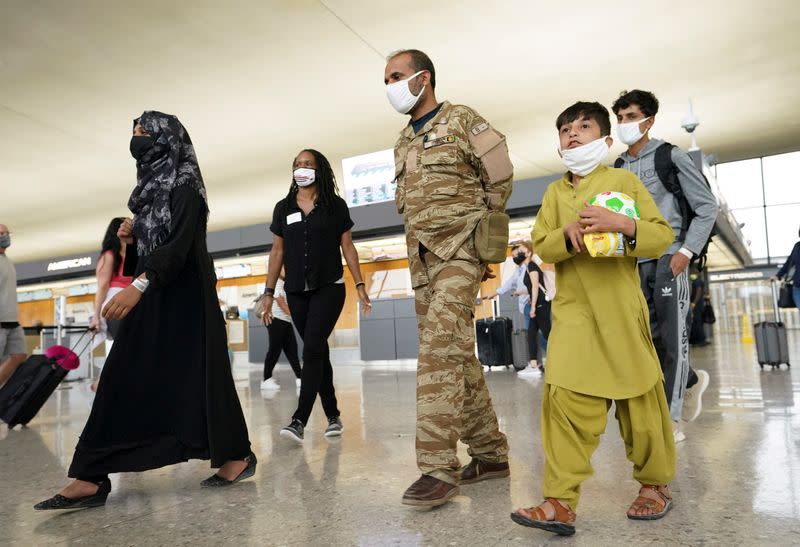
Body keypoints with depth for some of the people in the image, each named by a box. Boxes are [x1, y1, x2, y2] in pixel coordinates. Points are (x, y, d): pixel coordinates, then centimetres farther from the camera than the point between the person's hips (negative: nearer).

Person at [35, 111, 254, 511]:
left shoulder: (185, 182, -7)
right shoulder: (150, 184, 18)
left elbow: (181, 241, -21)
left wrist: (137, 285, -32)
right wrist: (130, 238, 2)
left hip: (184, 294, -9)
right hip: (152, 295, 9)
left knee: (194, 373, -5)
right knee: (122, 379, 3)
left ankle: (237, 455, 10)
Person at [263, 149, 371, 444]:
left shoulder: (336, 205, 3)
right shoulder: (283, 208, 10)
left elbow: (347, 247, 3)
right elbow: (277, 251, 10)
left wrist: (360, 284, -4)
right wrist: (269, 291, 5)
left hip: (329, 288, -3)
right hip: (296, 292, 4)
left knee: (312, 350, -14)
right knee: (318, 352, 8)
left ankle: (299, 421, -14)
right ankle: (333, 416, 18)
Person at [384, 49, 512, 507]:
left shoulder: (462, 121, -1)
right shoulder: (404, 142, 20)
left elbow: (501, 181, 2)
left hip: (460, 252, -7)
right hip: (422, 259, 7)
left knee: (441, 352, -18)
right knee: (456, 356, 8)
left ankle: (440, 469, -12)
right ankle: (491, 453, 18)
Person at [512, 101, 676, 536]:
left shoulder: (626, 182, 4)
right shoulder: (554, 193, 13)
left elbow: (663, 236, -2)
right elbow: (540, 246, 5)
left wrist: (620, 224, -20)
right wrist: (567, 232, -16)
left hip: (621, 311, -1)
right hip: (572, 311, 2)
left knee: (640, 401, 8)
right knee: (565, 399, -9)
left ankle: (655, 483, 30)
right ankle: (561, 501, -5)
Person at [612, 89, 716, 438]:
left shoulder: (671, 157, -1)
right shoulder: (618, 168, 12)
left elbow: (707, 207, -1)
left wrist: (686, 251, -11)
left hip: (669, 258, -5)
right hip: (635, 263, 5)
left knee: (671, 337, -4)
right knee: (649, 336, 7)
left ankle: (671, 420, 3)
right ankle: (693, 381, 33)